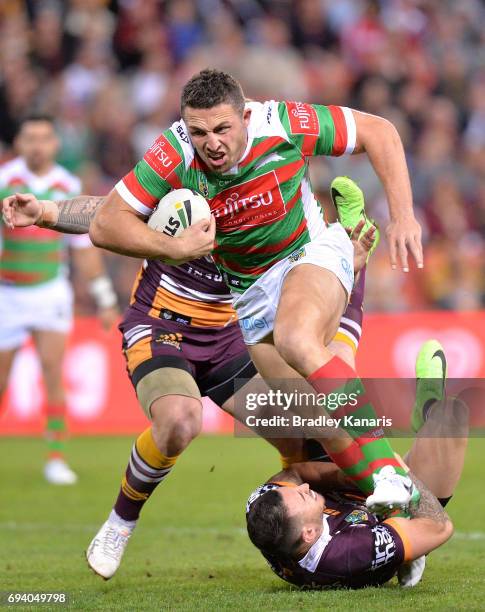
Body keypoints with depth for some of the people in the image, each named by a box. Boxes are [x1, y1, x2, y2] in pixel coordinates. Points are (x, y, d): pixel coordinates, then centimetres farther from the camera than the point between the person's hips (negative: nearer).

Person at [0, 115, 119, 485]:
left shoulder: (69, 187, 0)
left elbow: (85, 249, 8)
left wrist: (106, 300, 9)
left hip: (50, 292, 1)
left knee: (52, 370, -14)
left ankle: (57, 458, -9)